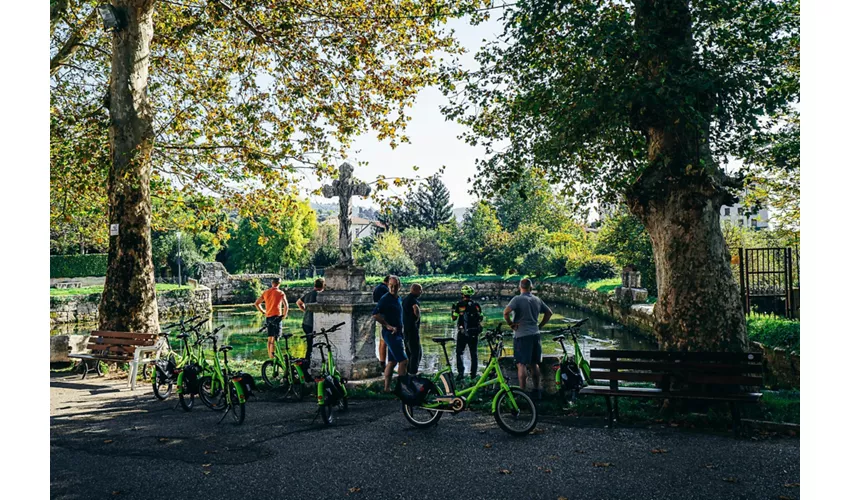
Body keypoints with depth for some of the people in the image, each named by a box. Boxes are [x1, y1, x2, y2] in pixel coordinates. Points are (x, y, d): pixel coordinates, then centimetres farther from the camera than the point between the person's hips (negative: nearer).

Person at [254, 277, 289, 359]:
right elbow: (286, 305, -12)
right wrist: (284, 315, 0)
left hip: (268, 317, 5)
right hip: (276, 316, -5)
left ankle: (270, 356, 17)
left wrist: (263, 312, 20)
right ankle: (272, 355, -18)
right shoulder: (280, 293, -3)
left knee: (270, 338, 13)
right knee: (275, 338, -7)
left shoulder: (266, 292, 11)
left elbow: (256, 304, 14)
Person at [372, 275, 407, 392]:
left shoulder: (397, 299, 14)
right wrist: (388, 326, -20)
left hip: (396, 333, 9)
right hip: (390, 334, -9)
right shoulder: (386, 298, -13)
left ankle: (386, 388, 17)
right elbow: (375, 314, -23)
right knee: (403, 360, -12)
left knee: (392, 362, 12)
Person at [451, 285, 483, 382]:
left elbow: (453, 318, -3)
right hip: (474, 332, 2)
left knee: (459, 353, 8)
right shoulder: (476, 305, 1)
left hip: (462, 333, -2)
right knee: (474, 353, 11)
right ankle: (473, 373, 13)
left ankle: (460, 372, -4)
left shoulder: (459, 305, -6)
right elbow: (481, 318, 4)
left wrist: (453, 309, 14)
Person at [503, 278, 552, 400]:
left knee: (521, 364, -3)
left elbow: (506, 312, -23)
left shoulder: (517, 299, -10)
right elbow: (549, 313, 18)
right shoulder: (537, 300, 10)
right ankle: (537, 391, 21)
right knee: (534, 364, 15)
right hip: (535, 334, 6)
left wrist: (511, 324, -9)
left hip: (522, 335, -6)